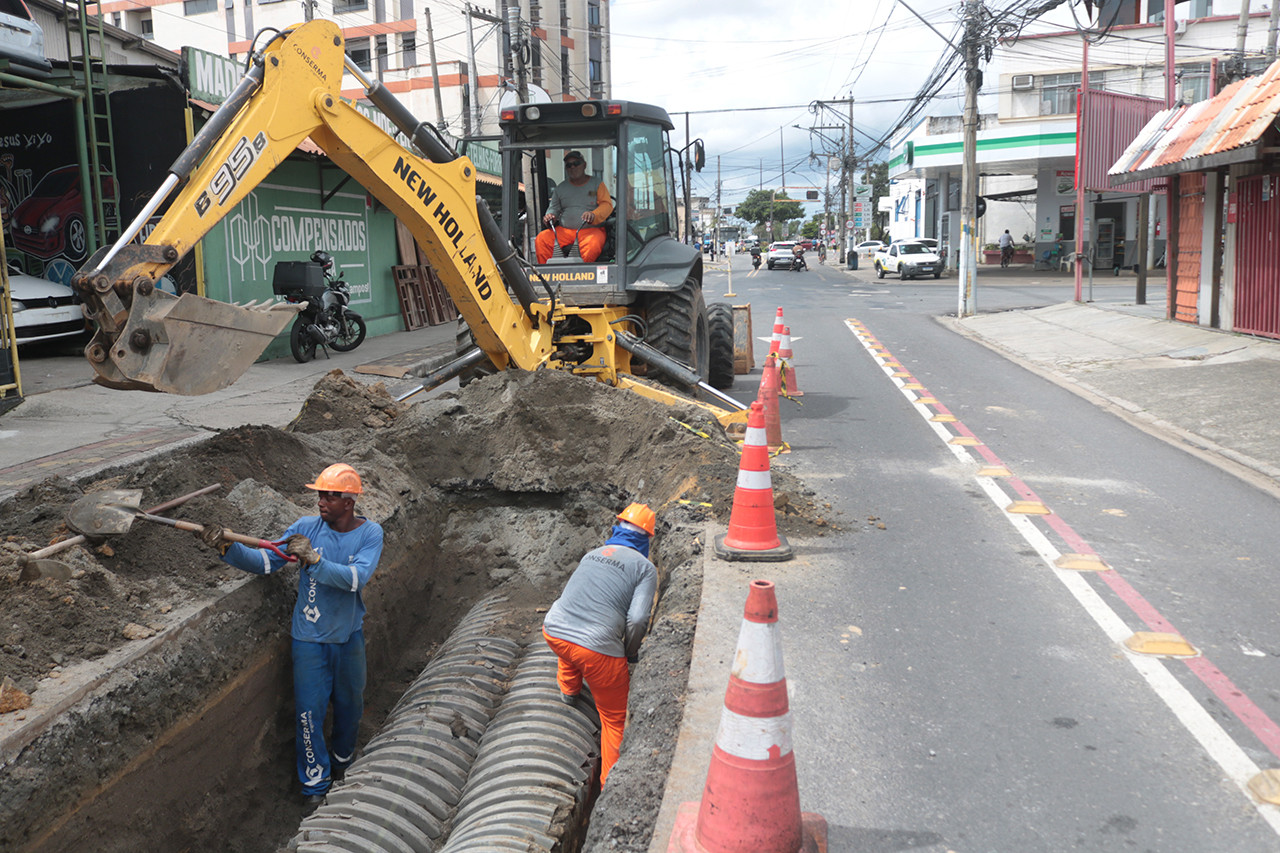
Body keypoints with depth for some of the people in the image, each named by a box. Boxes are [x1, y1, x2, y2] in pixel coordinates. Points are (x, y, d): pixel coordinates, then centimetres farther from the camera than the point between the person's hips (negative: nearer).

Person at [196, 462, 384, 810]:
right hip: (309, 638, -1)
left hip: (349, 637, 1)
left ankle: (342, 762, 46)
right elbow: (266, 562, -13)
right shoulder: (307, 527, -10)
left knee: (349, 705, 19)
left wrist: (313, 559, -35)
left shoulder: (370, 534, -12)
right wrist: (228, 548, -28)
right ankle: (315, 785, 20)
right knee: (308, 713, 2)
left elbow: (355, 578, -27)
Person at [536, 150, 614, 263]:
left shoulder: (596, 183, 9)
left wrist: (594, 215, -25)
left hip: (591, 229, -4)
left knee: (593, 246, -38)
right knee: (542, 239, -21)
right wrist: (550, 216, -6)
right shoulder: (561, 187, 20)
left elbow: (607, 204, -2)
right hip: (564, 230, 4)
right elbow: (554, 207, 21)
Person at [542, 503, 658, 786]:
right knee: (615, 718, 14)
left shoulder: (591, 555, 19)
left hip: (553, 632, 5)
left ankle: (568, 689, 58)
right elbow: (637, 619, -9)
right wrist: (630, 653, 11)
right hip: (597, 648, -4)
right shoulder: (645, 568, 4)